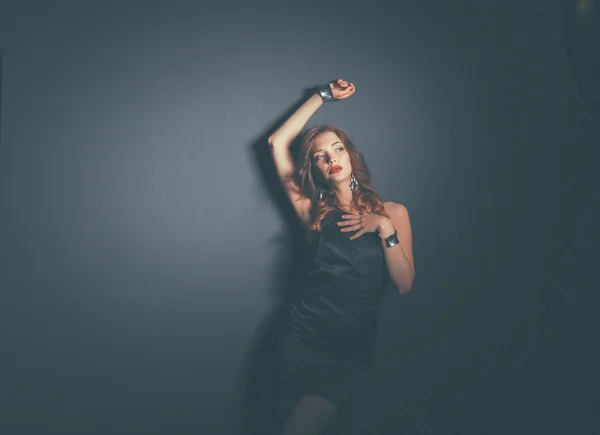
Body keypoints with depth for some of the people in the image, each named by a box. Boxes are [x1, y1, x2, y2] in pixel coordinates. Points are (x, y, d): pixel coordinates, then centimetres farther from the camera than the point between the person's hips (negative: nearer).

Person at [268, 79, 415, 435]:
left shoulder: (392, 213, 6)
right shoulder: (314, 212, 5)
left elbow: (405, 284, -2)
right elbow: (278, 142, 5)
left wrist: (385, 229, -11)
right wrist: (323, 96, 12)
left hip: (353, 344, -1)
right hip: (301, 333, 1)